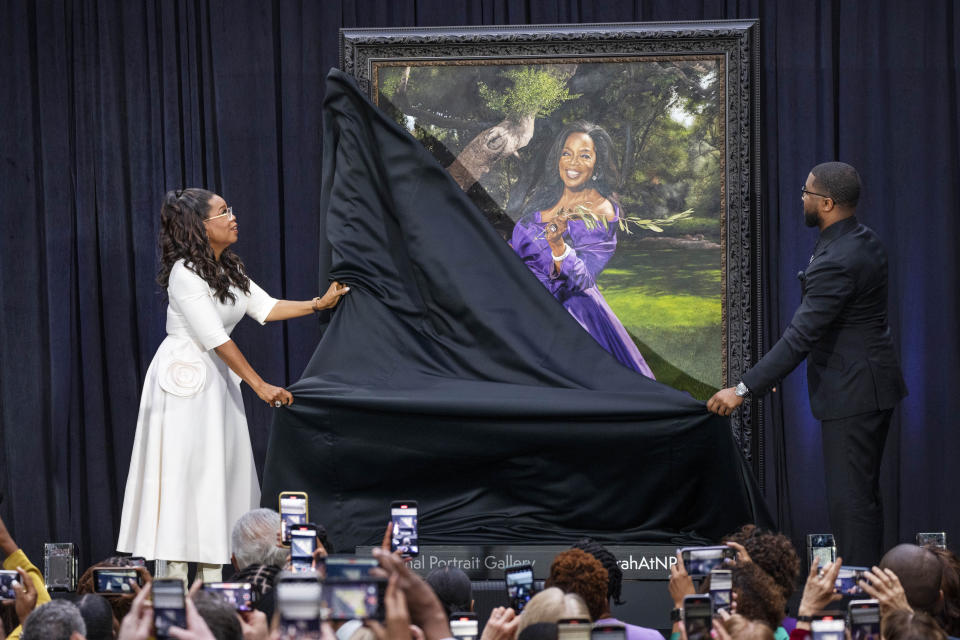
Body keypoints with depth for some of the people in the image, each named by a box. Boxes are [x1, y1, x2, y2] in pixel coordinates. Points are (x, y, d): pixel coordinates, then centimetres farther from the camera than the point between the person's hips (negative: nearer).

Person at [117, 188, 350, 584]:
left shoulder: (228, 269, 10)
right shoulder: (184, 275, -18)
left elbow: (264, 308, 12)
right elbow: (216, 339, -20)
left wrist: (319, 304, 3)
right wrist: (259, 385, -19)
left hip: (217, 380, 9)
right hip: (184, 381, -9)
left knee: (222, 474, 7)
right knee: (183, 473, -8)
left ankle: (212, 581, 11)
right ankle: (177, 581, -6)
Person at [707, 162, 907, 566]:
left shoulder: (837, 262, -25)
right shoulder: (863, 241, 7)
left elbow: (801, 336, -28)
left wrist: (743, 389, -27)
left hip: (851, 394, -11)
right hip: (871, 385, 11)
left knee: (849, 499, -7)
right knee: (862, 495, 17)